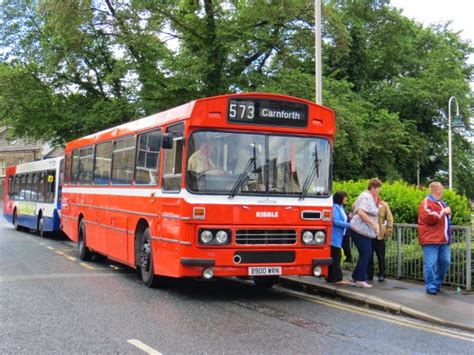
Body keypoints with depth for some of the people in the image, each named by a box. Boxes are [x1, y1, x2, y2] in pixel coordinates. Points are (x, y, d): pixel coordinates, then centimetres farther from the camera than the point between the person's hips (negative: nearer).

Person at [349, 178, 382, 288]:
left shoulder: (367, 196, 18)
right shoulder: (367, 197, -14)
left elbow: (354, 206, 30)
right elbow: (361, 212, -26)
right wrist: (373, 224, -23)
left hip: (364, 231, 11)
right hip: (361, 231, -11)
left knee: (366, 254, 12)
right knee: (365, 255, -8)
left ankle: (356, 276, 19)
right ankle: (360, 280, -4)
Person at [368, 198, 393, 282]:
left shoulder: (384, 205, 2)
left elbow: (389, 219, 2)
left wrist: (388, 231, -4)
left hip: (379, 235, -1)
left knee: (381, 257, 3)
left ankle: (381, 275, 10)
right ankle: (369, 275, 15)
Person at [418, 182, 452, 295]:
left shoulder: (441, 203, 20)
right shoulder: (427, 203, -8)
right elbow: (431, 218, -20)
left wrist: (447, 213, 12)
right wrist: (443, 212, -9)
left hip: (443, 239, 9)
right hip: (431, 239, -9)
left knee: (445, 262, 9)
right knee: (431, 264, -9)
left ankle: (437, 283, 22)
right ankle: (430, 287, -4)